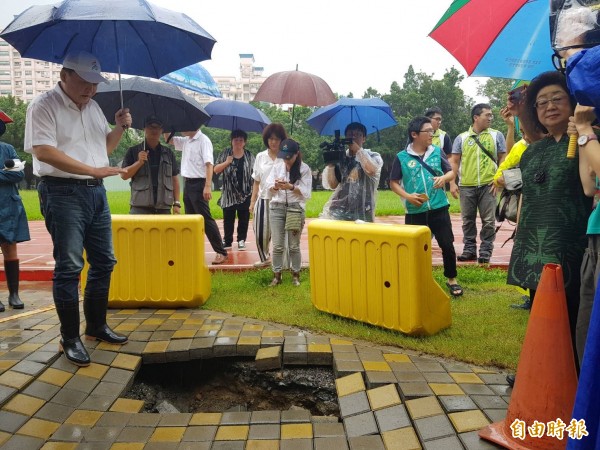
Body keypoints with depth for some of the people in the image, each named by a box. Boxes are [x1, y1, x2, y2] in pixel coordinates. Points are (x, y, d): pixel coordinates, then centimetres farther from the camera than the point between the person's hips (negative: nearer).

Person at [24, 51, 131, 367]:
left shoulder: (93, 107, 15)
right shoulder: (44, 106, -8)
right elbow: (44, 151, -20)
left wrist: (119, 128, 3)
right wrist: (93, 170, -23)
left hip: (96, 192, 8)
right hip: (63, 193, -7)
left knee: (104, 262, 11)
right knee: (69, 266, -5)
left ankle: (96, 326, 25)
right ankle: (70, 338, 8)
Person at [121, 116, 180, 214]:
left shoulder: (168, 153, 12)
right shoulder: (133, 151, 5)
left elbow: (174, 179, 12)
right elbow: (124, 175, -1)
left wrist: (176, 203, 5)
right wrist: (139, 162, -15)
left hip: (164, 207, 3)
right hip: (140, 207, -3)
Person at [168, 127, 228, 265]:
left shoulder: (203, 140, -12)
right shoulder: (186, 141, 13)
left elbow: (209, 164, -18)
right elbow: (169, 139, 27)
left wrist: (207, 187, -26)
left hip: (198, 184, -9)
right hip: (188, 184, 9)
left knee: (206, 219, -9)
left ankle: (221, 252, -4)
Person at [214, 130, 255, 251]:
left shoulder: (249, 156, 5)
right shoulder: (225, 154, 5)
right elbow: (215, 170, 1)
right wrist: (227, 162, -16)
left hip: (245, 194, 0)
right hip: (229, 194, 0)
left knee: (243, 219, 4)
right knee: (228, 219, 6)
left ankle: (241, 240, 14)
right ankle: (227, 241, 15)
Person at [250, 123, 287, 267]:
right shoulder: (260, 157, 9)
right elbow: (256, 182, 12)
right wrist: (252, 201, 9)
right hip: (264, 200, 3)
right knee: (261, 232, 6)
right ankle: (264, 258, 30)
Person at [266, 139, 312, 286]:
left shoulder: (304, 168, -4)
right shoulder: (277, 165, 5)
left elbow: (306, 193, -8)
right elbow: (269, 186, 5)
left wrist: (291, 187, -22)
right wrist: (276, 186, -17)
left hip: (295, 208, -2)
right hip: (277, 207, 2)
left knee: (294, 245, 5)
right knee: (277, 245, 3)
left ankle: (295, 275, 19)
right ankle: (277, 275, 14)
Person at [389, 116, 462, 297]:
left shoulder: (437, 151, 4)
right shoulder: (402, 157, -3)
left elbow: (451, 172, 10)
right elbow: (393, 182, 3)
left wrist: (444, 178, -12)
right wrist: (407, 196, -12)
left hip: (439, 208, 2)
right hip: (415, 211, -1)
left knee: (447, 244, 5)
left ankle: (451, 279, 24)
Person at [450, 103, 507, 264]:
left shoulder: (496, 135, 6)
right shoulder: (461, 138, 7)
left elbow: (502, 159, 6)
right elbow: (454, 162, 6)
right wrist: (452, 183, -2)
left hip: (488, 185, -1)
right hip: (466, 186, 1)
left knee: (488, 220, 1)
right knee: (468, 220, 8)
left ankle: (486, 251, 11)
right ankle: (469, 249, 18)